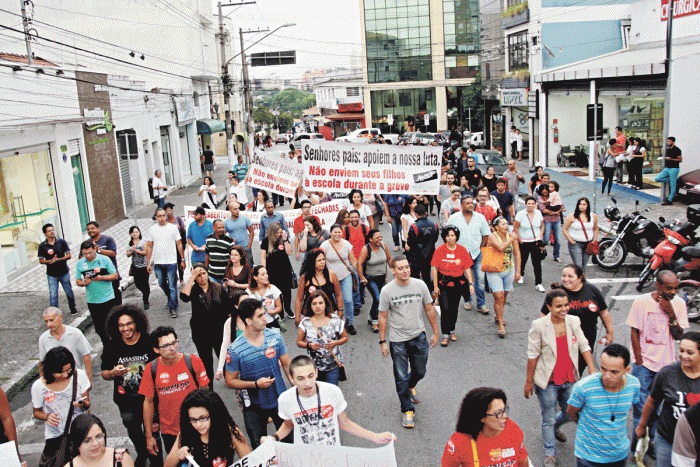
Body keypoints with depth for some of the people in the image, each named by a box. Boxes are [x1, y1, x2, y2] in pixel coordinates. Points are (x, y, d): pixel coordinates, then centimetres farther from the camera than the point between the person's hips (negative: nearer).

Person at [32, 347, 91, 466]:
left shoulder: (79, 376, -9)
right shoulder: (38, 387, -10)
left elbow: (87, 404, 0)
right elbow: (37, 412, 6)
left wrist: (83, 404, -22)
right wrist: (47, 417, -14)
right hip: (55, 438, 0)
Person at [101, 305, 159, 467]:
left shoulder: (149, 342, -18)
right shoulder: (112, 347, -11)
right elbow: (104, 373, 0)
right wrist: (113, 373, -20)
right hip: (126, 400, 3)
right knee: (133, 429, 24)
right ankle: (142, 453, 54)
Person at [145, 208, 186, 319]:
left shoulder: (173, 228, -3)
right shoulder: (151, 229, 2)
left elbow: (179, 244, 0)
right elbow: (149, 247, 5)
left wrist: (183, 259, -2)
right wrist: (148, 263, 3)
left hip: (171, 262, -3)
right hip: (158, 263, 3)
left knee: (172, 286, -2)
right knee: (162, 284, 17)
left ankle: (173, 308, 6)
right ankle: (171, 299, 40)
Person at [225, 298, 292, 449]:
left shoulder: (275, 337, -10)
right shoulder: (235, 349, -19)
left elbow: (287, 364, 1)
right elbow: (230, 381, -10)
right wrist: (256, 384, -23)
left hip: (280, 400, 3)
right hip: (254, 406, -2)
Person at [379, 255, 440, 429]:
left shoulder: (420, 285, -8)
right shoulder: (387, 290, -13)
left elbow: (429, 309, 2)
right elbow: (383, 317, -6)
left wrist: (435, 332, 5)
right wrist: (383, 341, -5)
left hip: (418, 336, 3)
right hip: (397, 340, -2)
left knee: (420, 372, 19)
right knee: (401, 377, 4)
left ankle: (411, 386, 53)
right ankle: (408, 410, 20)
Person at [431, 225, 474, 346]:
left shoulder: (462, 250, -3)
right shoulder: (440, 250, -9)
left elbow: (467, 268, 1)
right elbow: (434, 269, -6)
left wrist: (471, 283, -5)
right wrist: (435, 286, -8)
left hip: (458, 283, 3)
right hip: (443, 283, -2)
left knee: (454, 308, 14)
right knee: (445, 309, -8)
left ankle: (452, 330, 34)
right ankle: (445, 335, 4)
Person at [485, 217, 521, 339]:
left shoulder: (511, 235, 0)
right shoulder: (492, 236, -12)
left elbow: (517, 253, 4)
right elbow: (501, 247, -30)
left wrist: (518, 271, 2)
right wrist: (512, 239, -18)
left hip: (509, 271, 4)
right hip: (494, 272, -4)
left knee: (503, 296, 15)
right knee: (499, 297, -10)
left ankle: (498, 317, 38)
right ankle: (501, 325, -3)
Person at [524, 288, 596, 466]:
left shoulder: (574, 322, -6)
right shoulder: (539, 326, -18)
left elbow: (584, 346, 0)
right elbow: (533, 356, -12)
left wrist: (592, 371, -9)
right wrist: (529, 382, -7)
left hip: (569, 379, 5)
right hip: (548, 381, -4)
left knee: (570, 414, 22)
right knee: (548, 419, 9)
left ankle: (553, 428, 54)